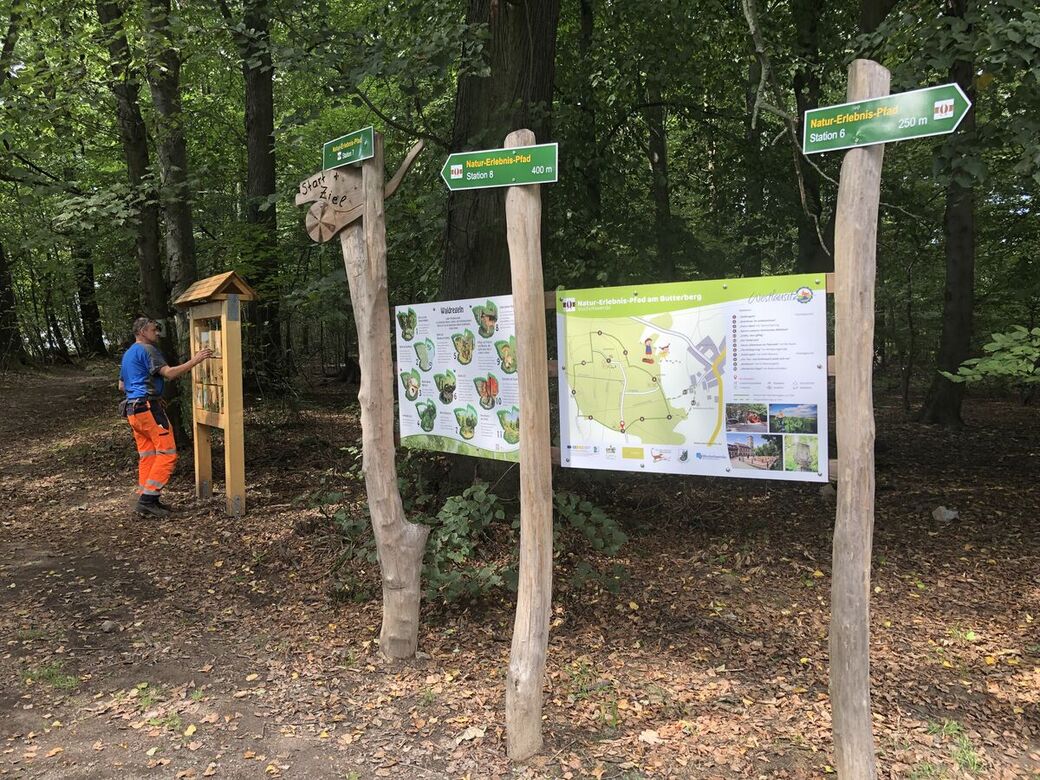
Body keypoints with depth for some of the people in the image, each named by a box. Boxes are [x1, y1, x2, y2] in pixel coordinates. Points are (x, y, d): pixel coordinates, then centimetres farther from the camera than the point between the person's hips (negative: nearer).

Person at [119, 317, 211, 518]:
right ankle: (148, 499, -10)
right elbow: (169, 373, -21)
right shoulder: (147, 350, -9)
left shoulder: (127, 354, 22)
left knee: (147, 455, 11)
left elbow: (122, 386, 27)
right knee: (167, 453, -8)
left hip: (133, 410, 10)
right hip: (149, 408, -10)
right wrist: (195, 361, -19)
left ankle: (145, 501, 11)